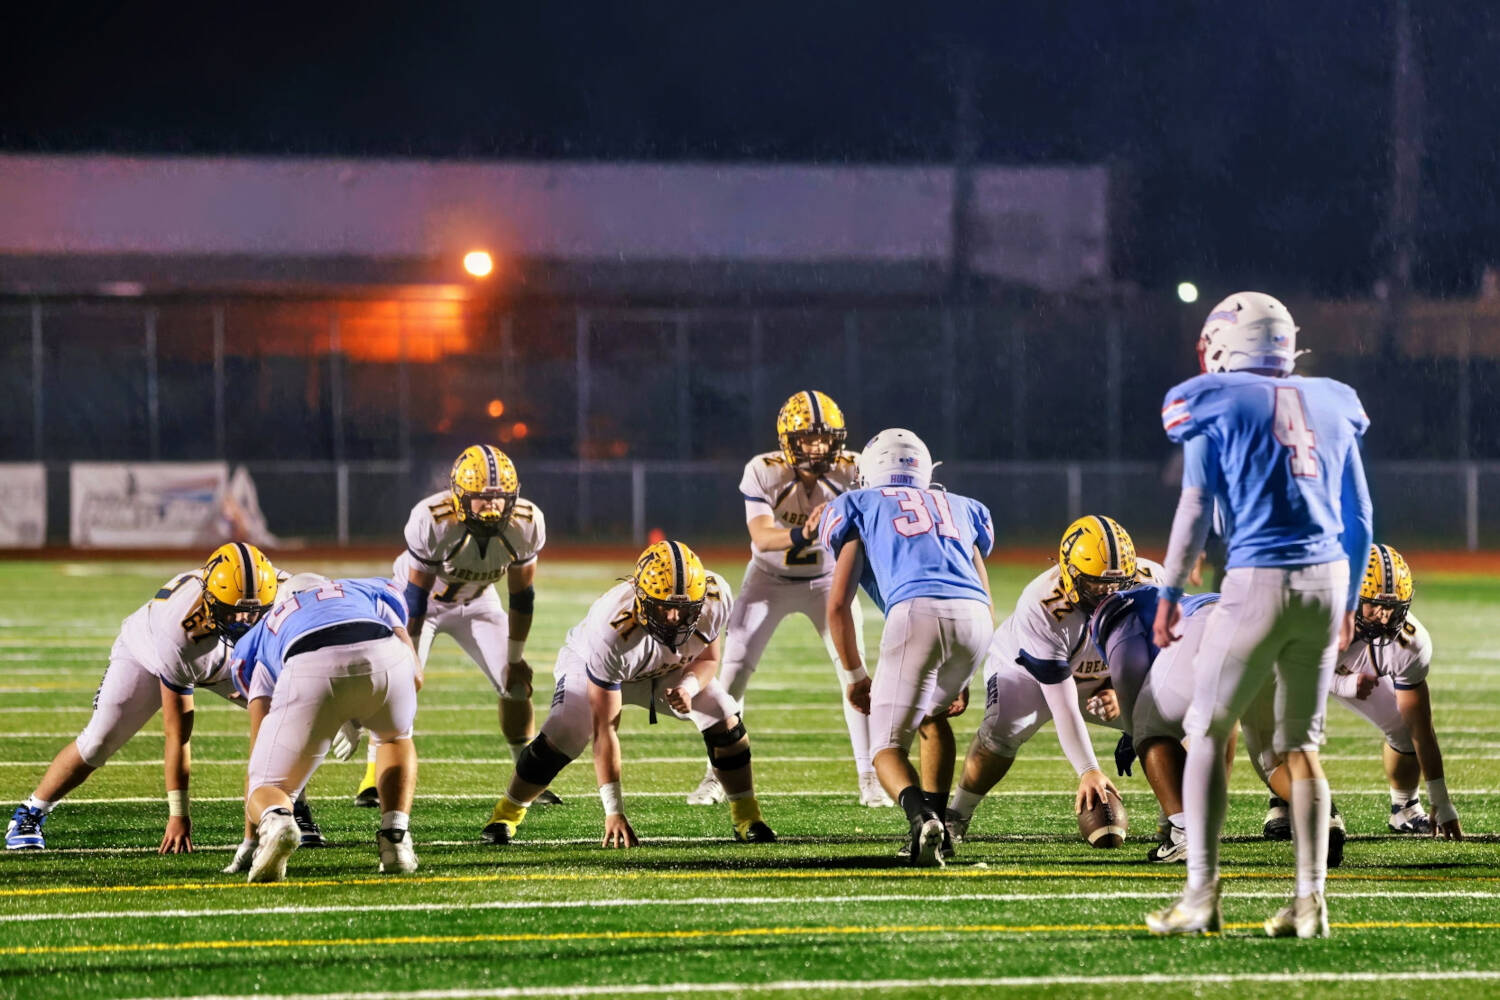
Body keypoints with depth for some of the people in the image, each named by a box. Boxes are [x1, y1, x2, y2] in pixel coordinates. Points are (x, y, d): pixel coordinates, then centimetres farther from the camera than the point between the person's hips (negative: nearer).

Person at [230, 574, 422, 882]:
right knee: (394, 738, 36)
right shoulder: (371, 591, 42)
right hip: (382, 656, 1)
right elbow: (415, 677, 30)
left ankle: (275, 821, -22)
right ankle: (395, 839, 18)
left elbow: (259, 747, 36)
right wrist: (359, 722, 47)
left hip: (310, 671, -1)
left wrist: (250, 840, 40)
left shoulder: (262, 636, 40)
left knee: (266, 788, 13)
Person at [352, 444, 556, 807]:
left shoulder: (526, 525, -26)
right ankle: (372, 779, -8)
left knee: (517, 683, -4)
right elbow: (415, 594, -26)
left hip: (477, 601, 3)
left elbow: (521, 596, -12)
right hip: (421, 599, -3)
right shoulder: (432, 521, -37)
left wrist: (515, 658, -6)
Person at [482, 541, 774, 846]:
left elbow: (707, 659, -7)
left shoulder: (715, 601, -32)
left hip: (668, 671, 4)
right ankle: (506, 815, -1)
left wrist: (688, 687, -33)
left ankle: (747, 818, 5)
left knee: (724, 719, -15)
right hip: (590, 662, -4)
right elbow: (604, 729, -39)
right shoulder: (613, 630, -44)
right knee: (564, 734, -25)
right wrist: (613, 810, -38)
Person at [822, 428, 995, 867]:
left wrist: (856, 675, 29)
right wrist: (961, 677, 42)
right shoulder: (961, 509, 34)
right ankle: (935, 821, 21)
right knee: (933, 714, 32)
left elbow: (838, 605, 17)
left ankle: (922, 818, -26)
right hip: (974, 618, 4)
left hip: (916, 614, -4)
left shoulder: (859, 507, 24)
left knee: (888, 747, 4)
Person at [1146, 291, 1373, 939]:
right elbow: (1360, 518, 17)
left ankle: (1201, 894, -3)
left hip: (1258, 578, -5)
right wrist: (1349, 604, 25)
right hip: (1327, 580, 5)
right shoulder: (1330, 405, 15)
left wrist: (1170, 593, -1)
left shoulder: (1216, 404, 1)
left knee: (1207, 733, 5)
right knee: (1302, 745, 11)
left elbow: (1196, 506, -6)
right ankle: (1309, 902, 5)